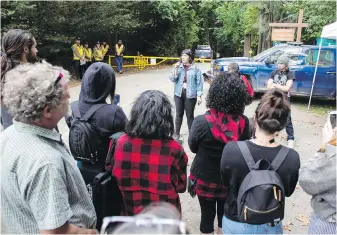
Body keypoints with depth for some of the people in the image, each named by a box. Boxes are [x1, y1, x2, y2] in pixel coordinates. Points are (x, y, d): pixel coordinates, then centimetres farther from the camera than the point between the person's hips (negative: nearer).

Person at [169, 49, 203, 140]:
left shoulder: (195, 68, -5)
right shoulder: (179, 67, 4)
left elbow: (199, 82, -5)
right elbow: (172, 79, 0)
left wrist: (199, 96, -9)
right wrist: (175, 68, -12)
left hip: (190, 95, -3)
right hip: (179, 94, 3)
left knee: (190, 115, 4)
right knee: (179, 114, 11)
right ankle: (176, 133, 23)